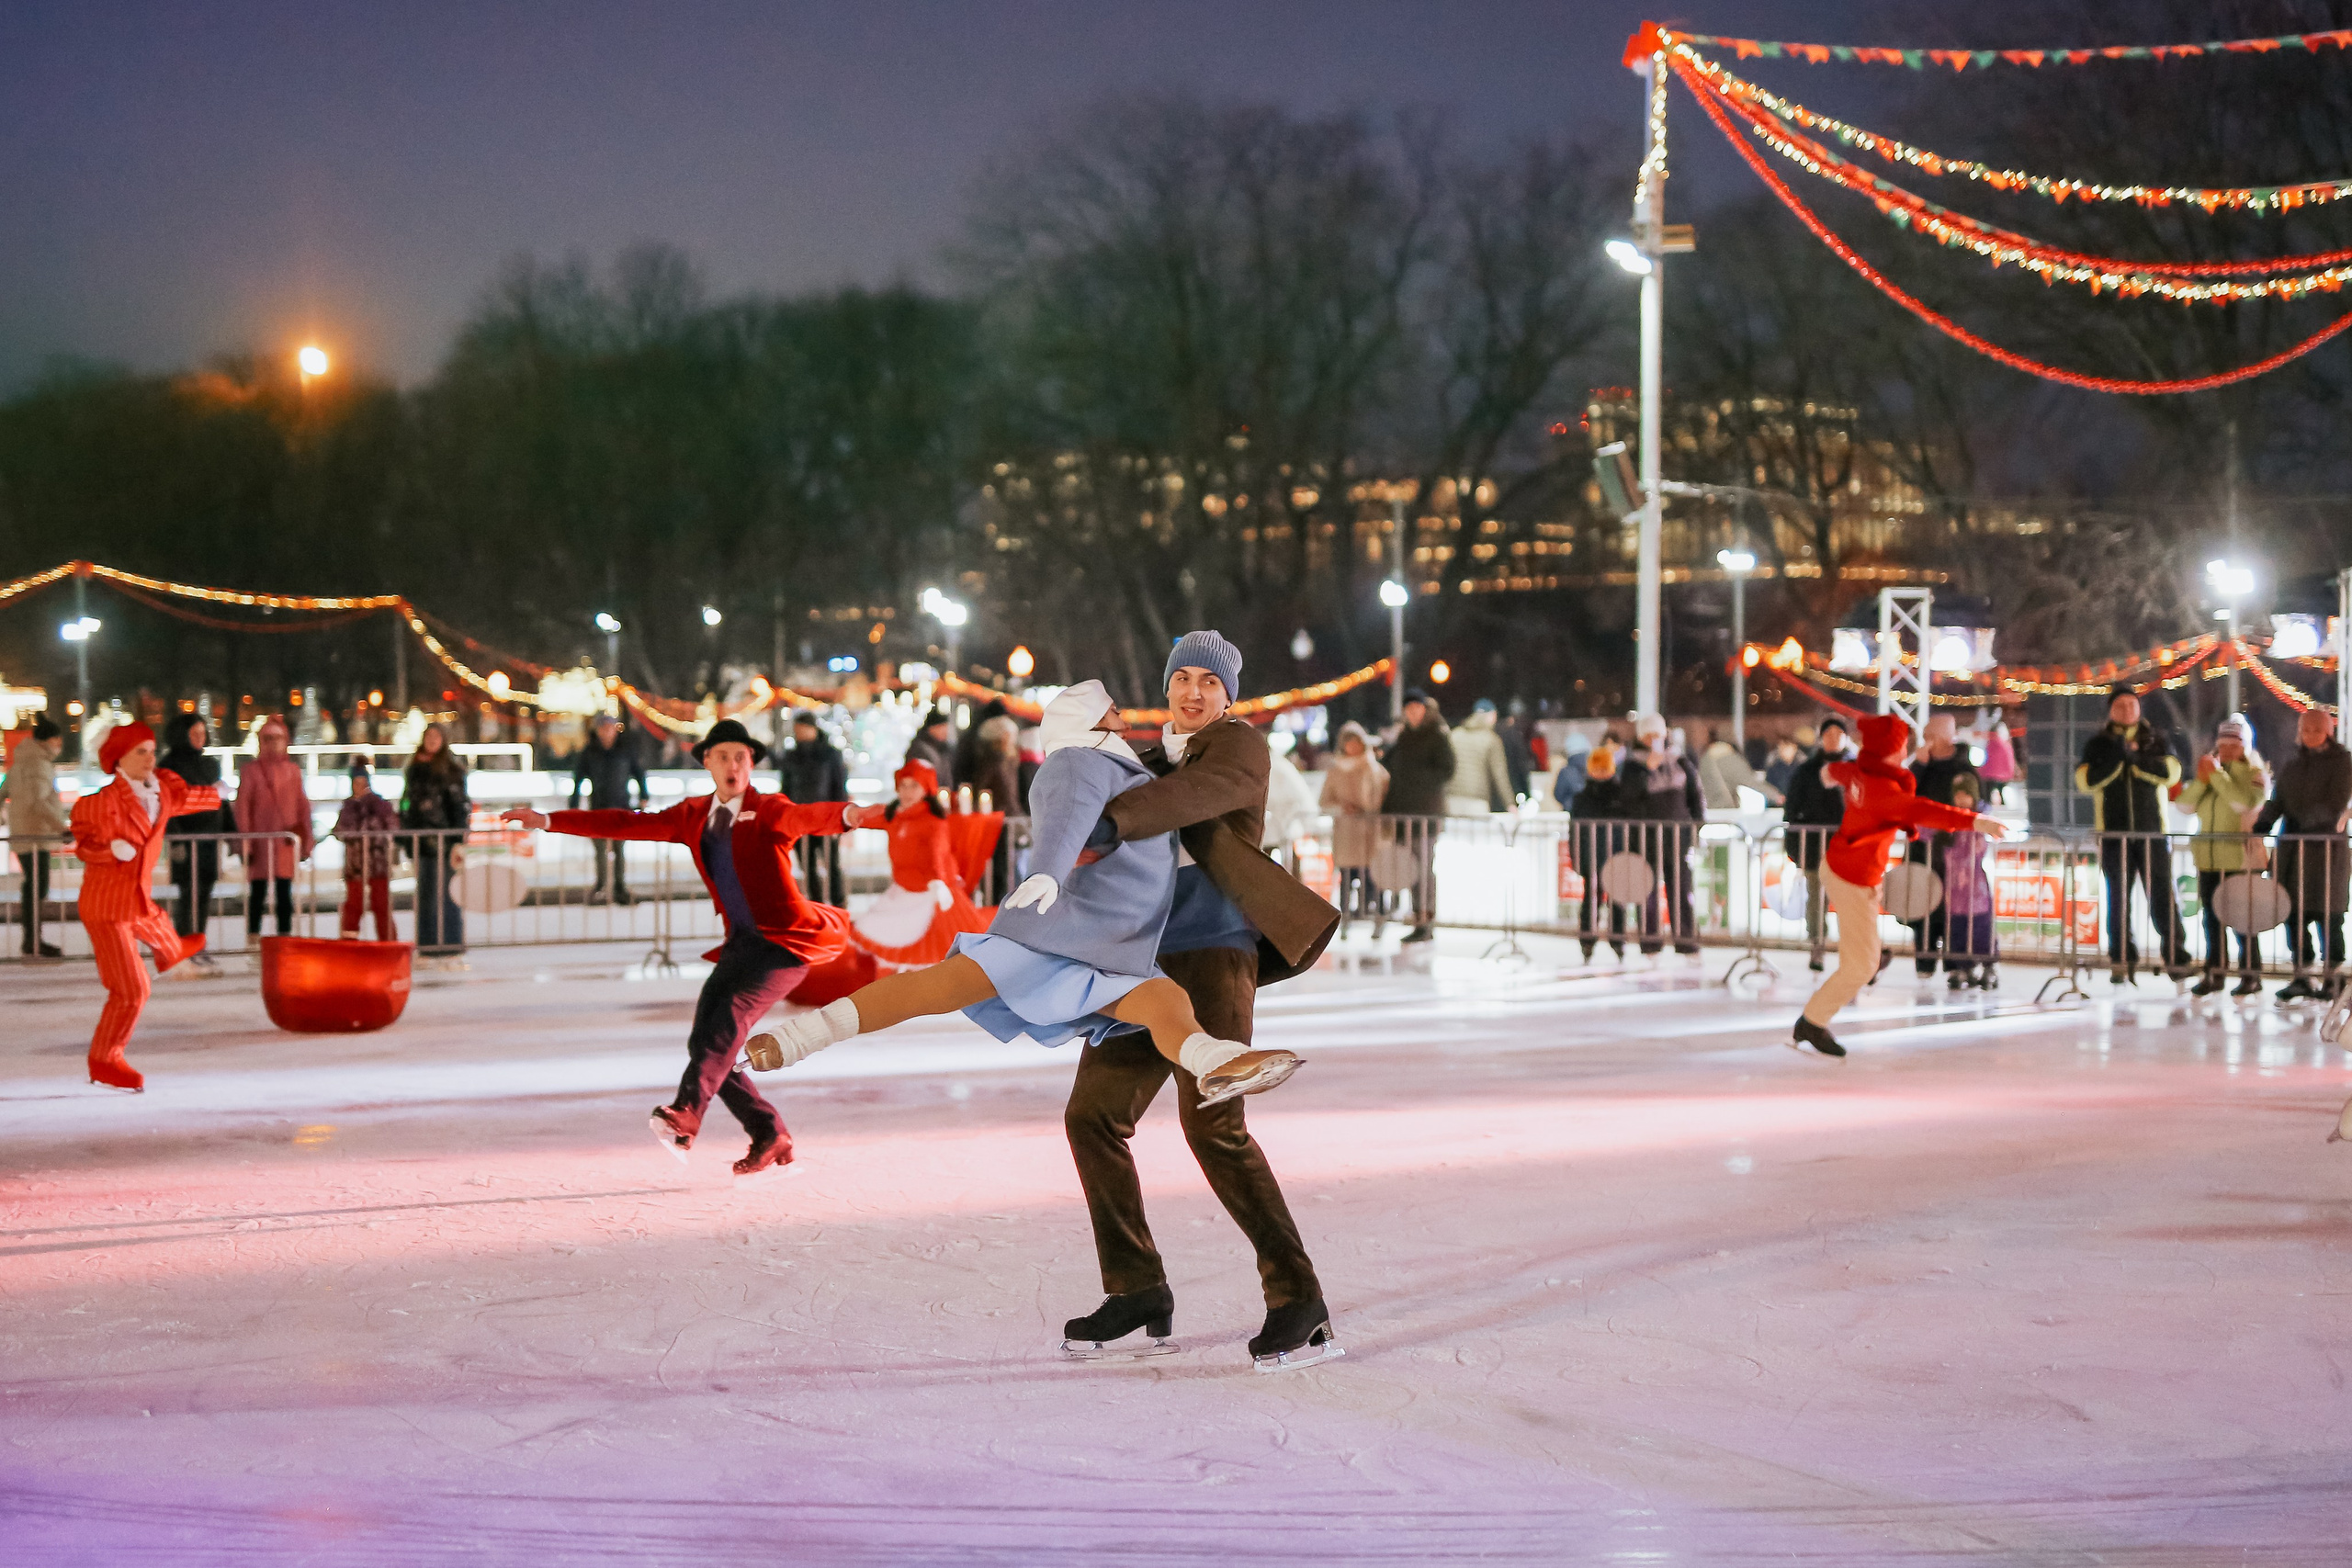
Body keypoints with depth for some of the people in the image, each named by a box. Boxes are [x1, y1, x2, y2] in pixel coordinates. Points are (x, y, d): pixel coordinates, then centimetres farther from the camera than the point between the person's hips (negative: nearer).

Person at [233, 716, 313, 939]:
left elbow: (302, 804, 12)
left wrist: (306, 839, 8)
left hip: (286, 841, 3)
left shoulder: (293, 769, 11)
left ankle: (285, 934, 9)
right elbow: (242, 807, -1)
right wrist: (245, 842, -7)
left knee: (285, 891, 4)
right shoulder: (250, 770, 2)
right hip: (260, 841, -3)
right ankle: (253, 935, 3)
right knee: (258, 891, -1)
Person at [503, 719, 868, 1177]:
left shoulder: (768, 812, -6)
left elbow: (808, 816, -27)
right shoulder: (693, 816, 12)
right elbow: (631, 824, 16)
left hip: (786, 940, -7)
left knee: (730, 1014, -28)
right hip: (742, 944, 7)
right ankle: (770, 1139, 6)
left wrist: (850, 814, -51)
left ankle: (686, 1114, -41)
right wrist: (548, 821, 16)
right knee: (705, 1041, -2)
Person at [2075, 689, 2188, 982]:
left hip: (2152, 831, -1)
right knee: (2118, 898, 2)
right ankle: (2122, 960, 7)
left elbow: (2171, 771, -7)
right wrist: (2116, 757, -14)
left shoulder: (2154, 740, 11)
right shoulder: (2098, 744, 11)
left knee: (2162, 895, -6)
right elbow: (2086, 780, -4)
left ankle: (2176, 956, -2)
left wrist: (2135, 758, -15)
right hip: (2113, 833, 1)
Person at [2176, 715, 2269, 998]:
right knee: (2212, 918, 8)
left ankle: (2251, 974, 2)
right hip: (2208, 857, 6)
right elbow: (2186, 805, 6)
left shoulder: (2256, 774, -1)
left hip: (2240, 858, -6)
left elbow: (2245, 802, -21)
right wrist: (2201, 780, -10)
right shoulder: (2210, 768, 16)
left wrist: (2217, 774, -19)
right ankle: (2214, 972, 15)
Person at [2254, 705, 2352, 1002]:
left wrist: (2307, 822, -20)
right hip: (2293, 848, 5)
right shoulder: (2290, 766, 18)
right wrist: (2259, 828, -5)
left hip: (2327, 846, -5)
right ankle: (2301, 976, 4)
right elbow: (2277, 802, 11)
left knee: (2327, 913, -6)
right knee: (2296, 912, 0)